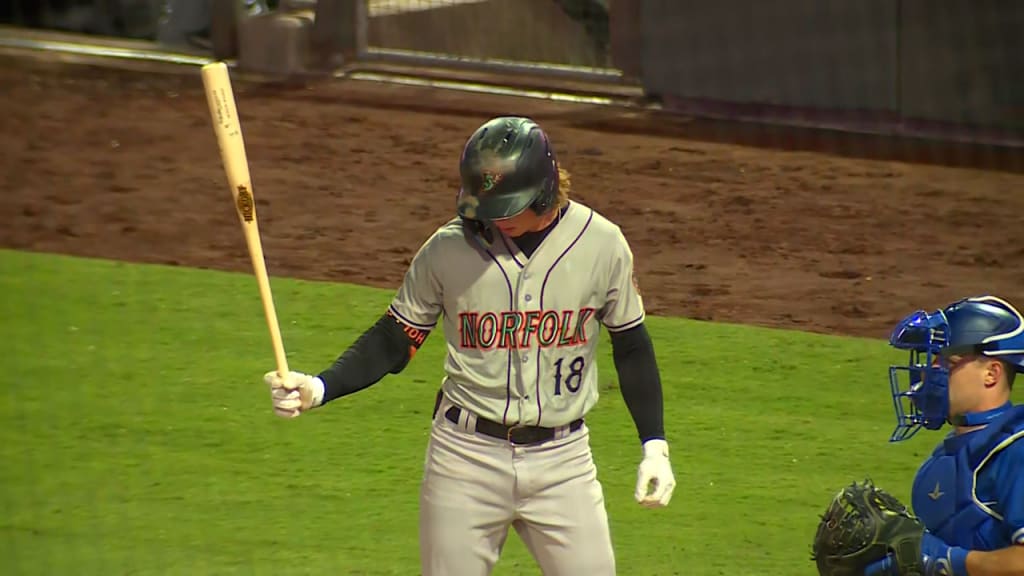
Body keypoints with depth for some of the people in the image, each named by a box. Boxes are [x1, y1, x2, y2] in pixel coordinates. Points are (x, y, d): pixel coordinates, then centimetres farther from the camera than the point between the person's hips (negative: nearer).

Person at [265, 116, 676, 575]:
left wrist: (654, 446, 4)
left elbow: (632, 347, 7)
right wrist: (319, 388, -14)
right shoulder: (449, 248, -7)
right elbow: (394, 340, 1)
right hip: (465, 456, 0)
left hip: (562, 459, 0)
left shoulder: (601, 244, -5)